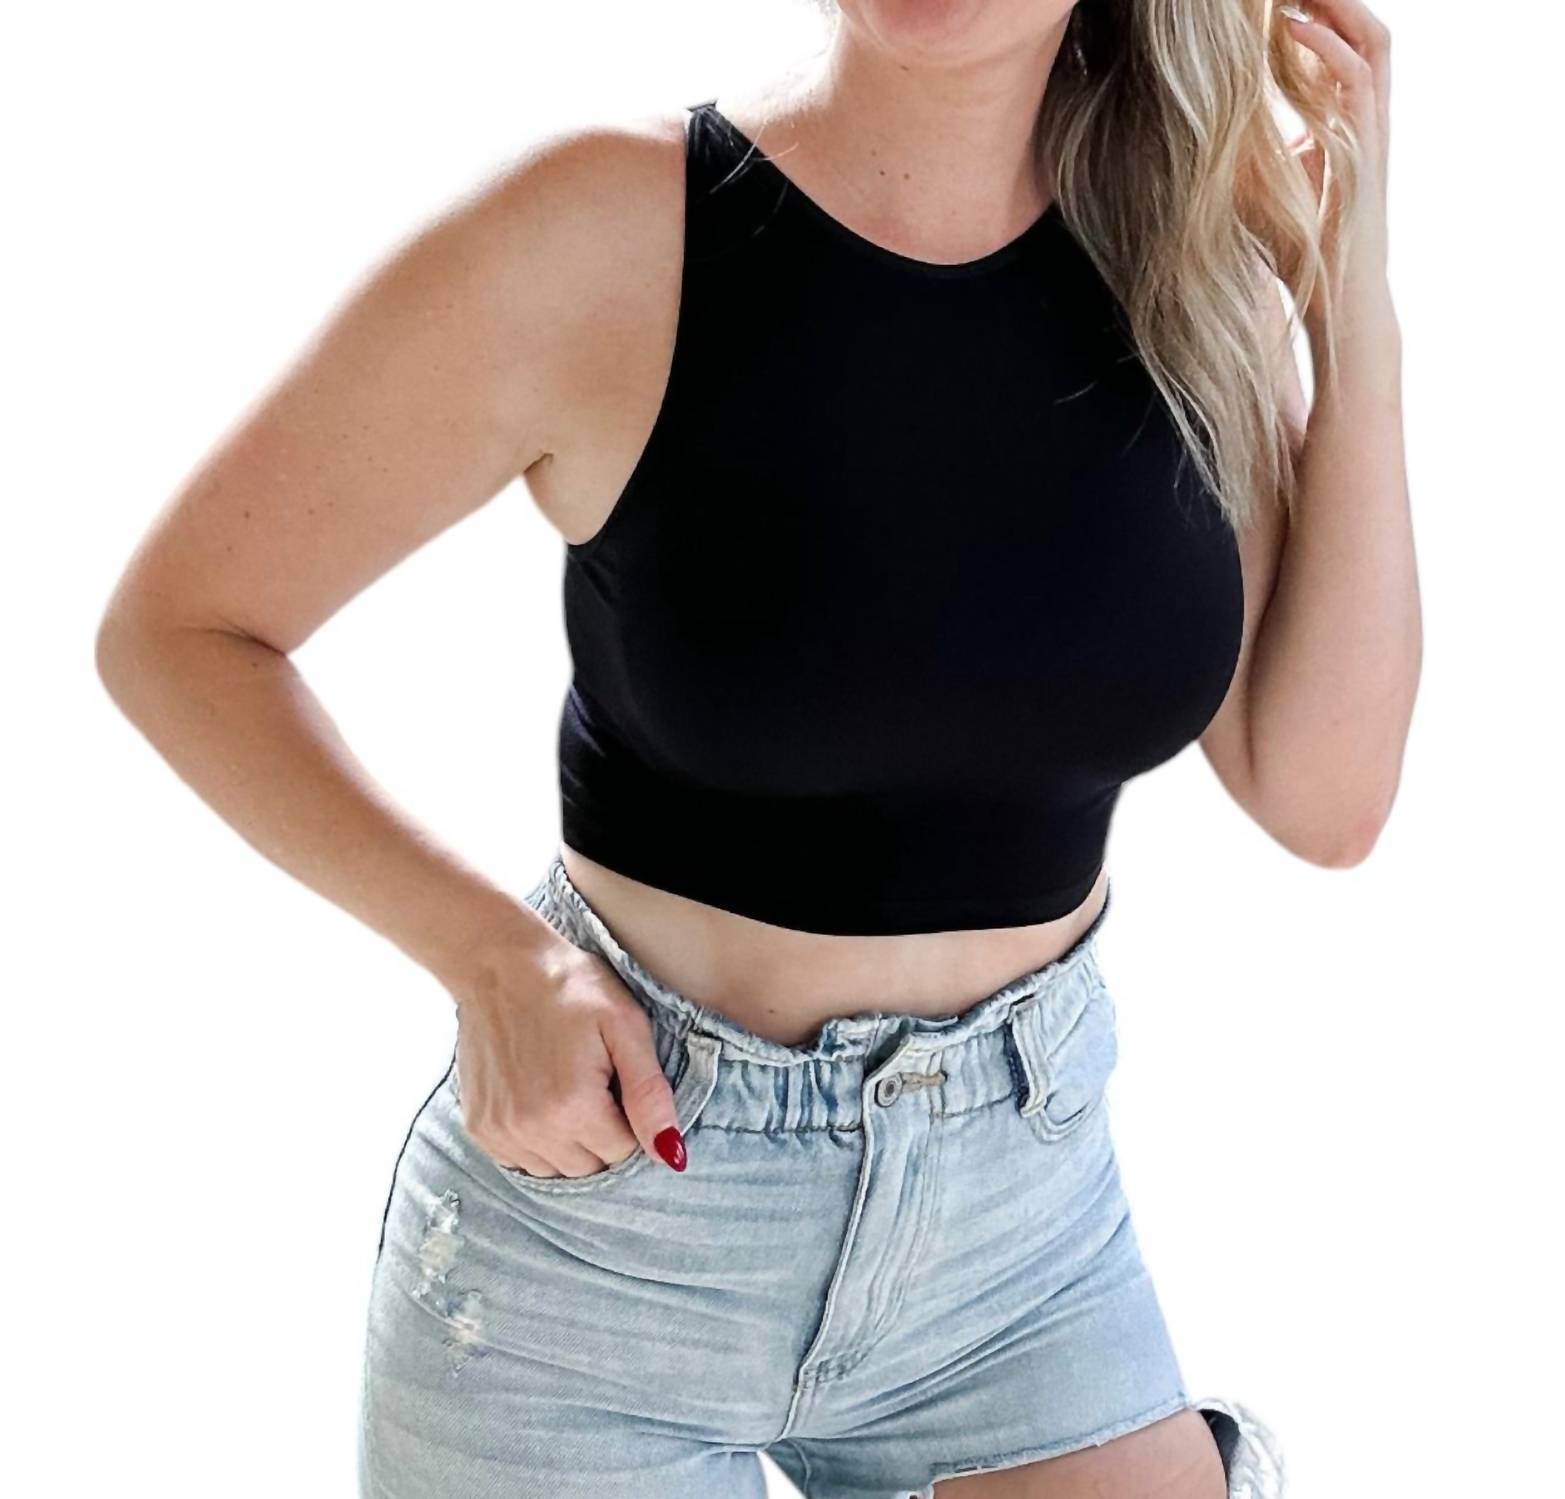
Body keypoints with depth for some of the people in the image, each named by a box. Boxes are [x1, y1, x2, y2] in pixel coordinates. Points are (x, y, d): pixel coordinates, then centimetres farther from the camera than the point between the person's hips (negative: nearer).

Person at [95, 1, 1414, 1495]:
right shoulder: (601, 234, -16)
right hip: (606, 1166, -3)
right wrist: (493, 955, -20)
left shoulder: (1186, 252, -6)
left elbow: (1323, 800, -7)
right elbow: (174, 626, -9)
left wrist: (1354, 307, -13)